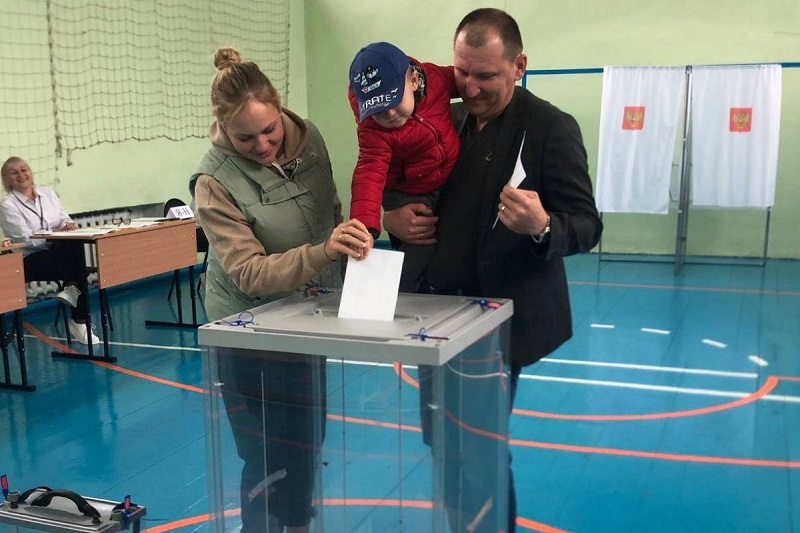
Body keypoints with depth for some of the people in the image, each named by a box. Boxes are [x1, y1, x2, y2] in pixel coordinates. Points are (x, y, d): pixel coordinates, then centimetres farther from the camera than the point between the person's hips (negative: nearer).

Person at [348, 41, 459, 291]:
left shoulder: (435, 76, -20)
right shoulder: (372, 127, -30)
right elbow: (369, 173, -40)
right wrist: (365, 228, -52)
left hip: (453, 184, 5)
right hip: (409, 196, -5)